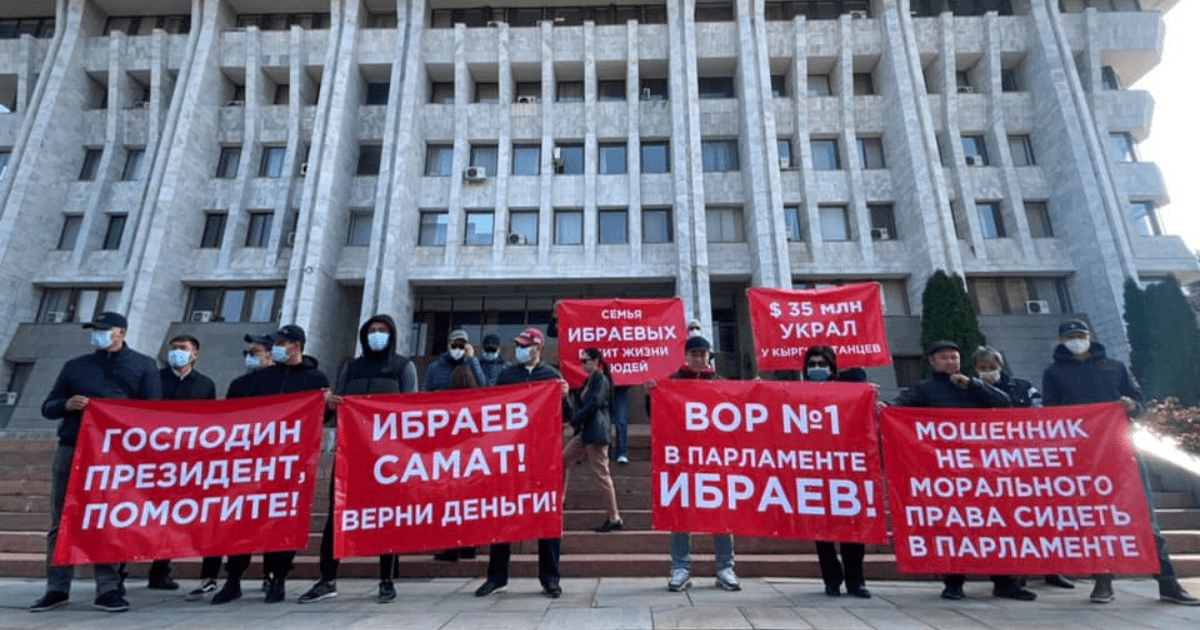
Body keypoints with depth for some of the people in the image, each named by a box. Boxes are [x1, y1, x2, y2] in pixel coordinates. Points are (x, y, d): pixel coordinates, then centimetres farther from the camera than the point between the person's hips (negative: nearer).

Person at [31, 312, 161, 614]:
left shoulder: (143, 366, 6)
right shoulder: (75, 366, 14)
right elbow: (48, 408, 14)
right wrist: (67, 405, -7)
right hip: (71, 451, 3)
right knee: (62, 522, 8)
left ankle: (108, 589, 6)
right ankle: (57, 588, 19)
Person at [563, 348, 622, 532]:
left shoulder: (601, 380, -12)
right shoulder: (590, 380, 15)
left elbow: (593, 405, -19)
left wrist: (574, 420, -9)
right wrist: (577, 421, 1)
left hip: (595, 433, -10)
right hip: (584, 432, 10)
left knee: (601, 474, -5)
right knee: (563, 459, 13)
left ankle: (614, 518, 4)